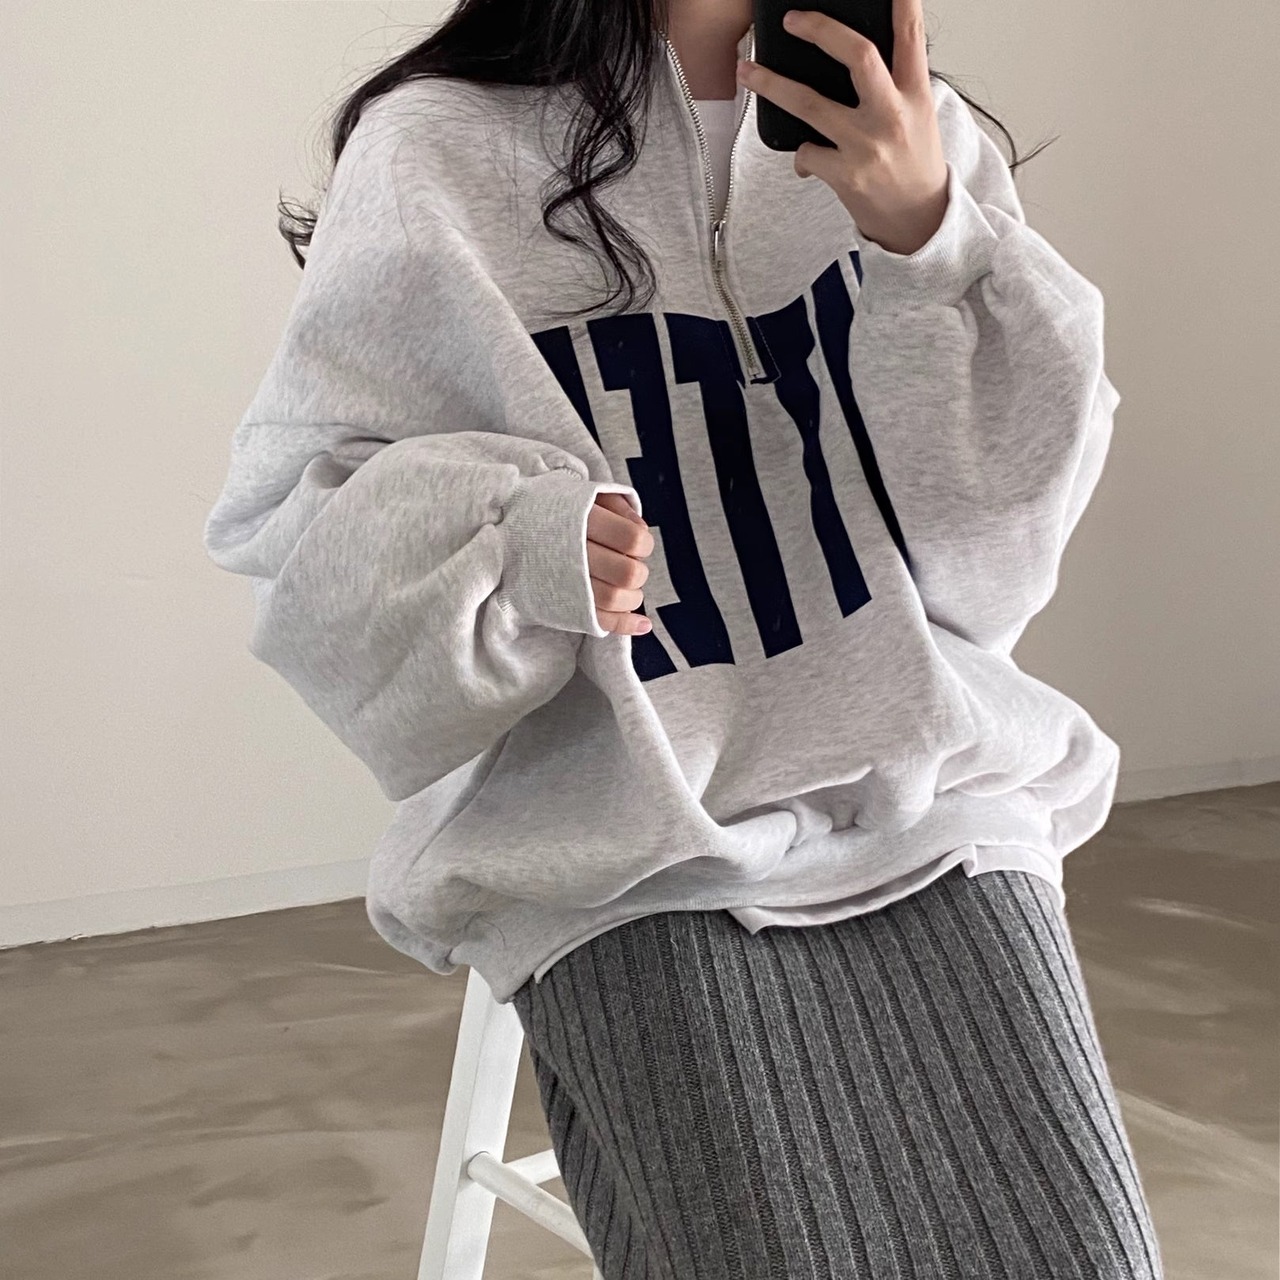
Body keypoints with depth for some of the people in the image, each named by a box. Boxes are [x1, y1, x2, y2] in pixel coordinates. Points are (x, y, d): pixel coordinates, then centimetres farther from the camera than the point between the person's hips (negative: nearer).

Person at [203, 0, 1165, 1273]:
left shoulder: (907, 132, 6)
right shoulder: (440, 148, -3)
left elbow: (1000, 534, 1)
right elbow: (286, 512, 1)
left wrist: (933, 240, -16)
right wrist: (514, 540, -19)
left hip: (931, 805, 3)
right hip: (634, 866, -2)